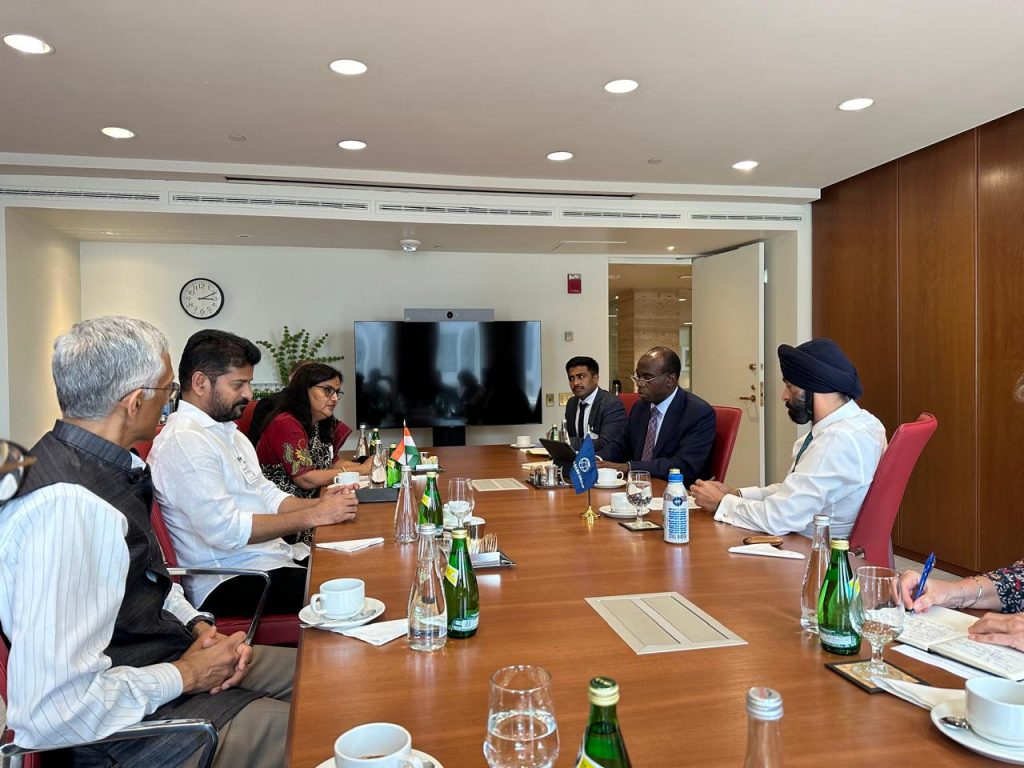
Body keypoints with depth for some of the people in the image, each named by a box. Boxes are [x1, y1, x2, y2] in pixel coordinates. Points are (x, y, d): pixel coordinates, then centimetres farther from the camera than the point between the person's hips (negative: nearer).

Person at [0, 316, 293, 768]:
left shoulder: (114, 469, 0)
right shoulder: (68, 507, -29)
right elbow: (53, 712, -30)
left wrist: (199, 626, 0)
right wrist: (186, 675, -18)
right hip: (134, 726, -9)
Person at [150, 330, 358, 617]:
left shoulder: (228, 432, 17)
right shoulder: (183, 441, -14)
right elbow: (225, 530, -21)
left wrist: (320, 503, 0)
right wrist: (313, 516, -16)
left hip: (274, 557, 9)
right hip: (228, 582, -9)